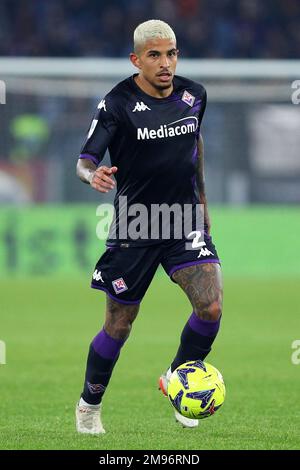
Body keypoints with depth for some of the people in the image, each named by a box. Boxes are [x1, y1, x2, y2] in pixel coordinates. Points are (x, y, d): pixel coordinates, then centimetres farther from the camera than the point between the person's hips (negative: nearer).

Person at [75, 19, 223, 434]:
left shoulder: (194, 95, 1)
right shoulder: (117, 104, -12)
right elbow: (85, 159, -18)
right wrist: (93, 175, -42)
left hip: (186, 221, 3)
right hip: (134, 228, -3)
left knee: (211, 308, -17)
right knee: (118, 326, 5)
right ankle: (89, 405, 29)